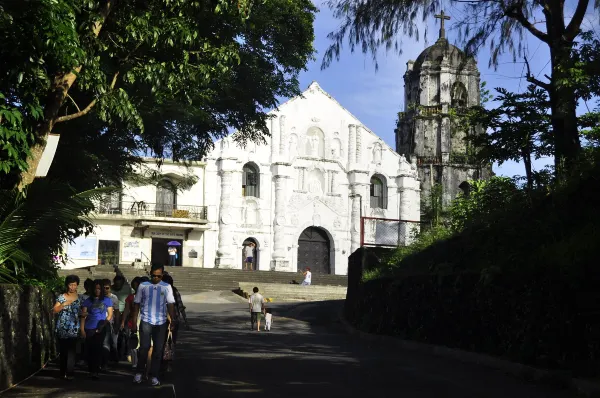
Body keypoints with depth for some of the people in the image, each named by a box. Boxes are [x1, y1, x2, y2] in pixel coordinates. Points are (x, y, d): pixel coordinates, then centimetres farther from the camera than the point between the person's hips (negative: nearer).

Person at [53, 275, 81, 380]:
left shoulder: (79, 298, 6)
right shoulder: (61, 297, -2)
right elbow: (55, 310, -9)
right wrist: (64, 304, -22)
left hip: (74, 328, 1)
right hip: (62, 328, -1)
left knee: (71, 351, -7)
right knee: (63, 351, 6)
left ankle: (69, 373, -9)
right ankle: (63, 372, 16)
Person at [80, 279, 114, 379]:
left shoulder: (107, 300, 11)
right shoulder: (88, 301, 12)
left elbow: (110, 314, 9)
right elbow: (83, 315, 8)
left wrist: (105, 324, -7)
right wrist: (82, 329, 0)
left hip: (101, 329, -1)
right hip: (89, 329, 1)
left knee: (97, 348, -9)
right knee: (90, 349, -1)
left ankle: (95, 371, -7)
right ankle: (91, 370, 11)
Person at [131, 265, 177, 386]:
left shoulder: (167, 287, 5)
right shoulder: (143, 286, 3)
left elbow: (170, 304, 1)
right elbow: (137, 304, 5)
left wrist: (173, 320, -9)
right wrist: (134, 321, 1)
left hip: (161, 323, 1)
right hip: (146, 321, -1)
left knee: (158, 350, 4)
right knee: (144, 347, -7)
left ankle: (154, 376, 12)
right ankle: (139, 372, 9)